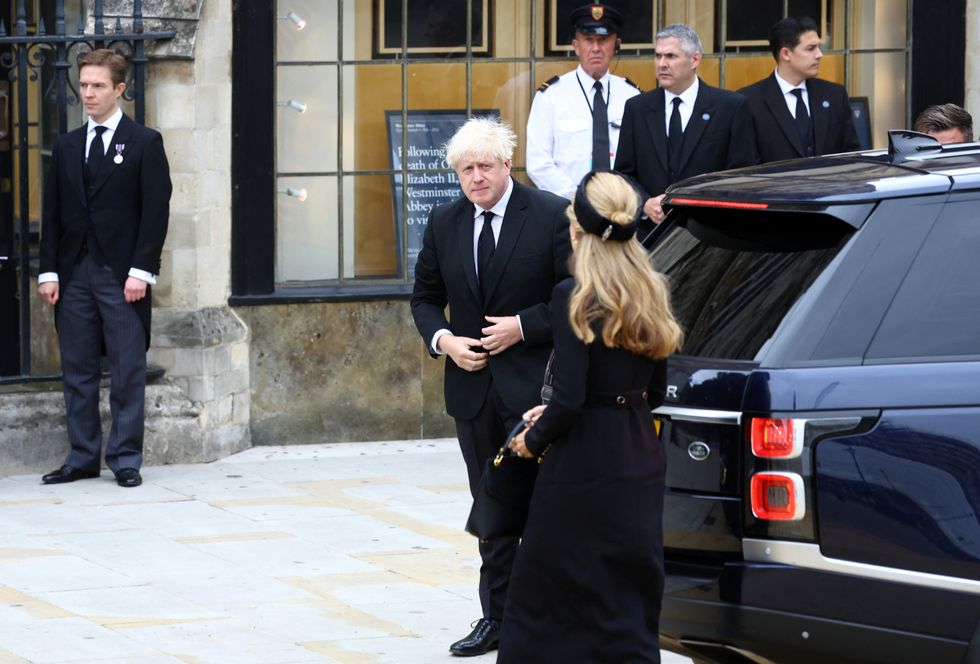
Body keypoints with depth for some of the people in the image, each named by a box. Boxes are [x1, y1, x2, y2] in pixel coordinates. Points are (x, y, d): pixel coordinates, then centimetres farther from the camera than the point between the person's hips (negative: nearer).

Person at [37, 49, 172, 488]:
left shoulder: (144, 144, 1)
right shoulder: (66, 147, 14)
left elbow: (156, 210, -4)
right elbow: (53, 213, 13)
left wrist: (141, 271, -12)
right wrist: (48, 270, 3)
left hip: (122, 275, -4)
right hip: (74, 274, 4)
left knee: (128, 373, -2)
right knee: (78, 373, 6)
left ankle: (125, 459, 3)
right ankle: (82, 457, 11)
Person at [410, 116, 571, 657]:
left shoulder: (551, 216, -8)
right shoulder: (444, 223, 7)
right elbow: (425, 297, 15)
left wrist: (524, 326, -15)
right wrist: (442, 339, -4)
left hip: (533, 383, -5)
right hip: (472, 384, 5)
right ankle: (497, 617, 20)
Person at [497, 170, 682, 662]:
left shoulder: (573, 298, -14)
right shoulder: (651, 296, 7)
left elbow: (569, 398, -19)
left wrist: (535, 438, 0)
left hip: (584, 466, -7)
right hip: (640, 461, 7)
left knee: (547, 595, 5)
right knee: (632, 599, 13)